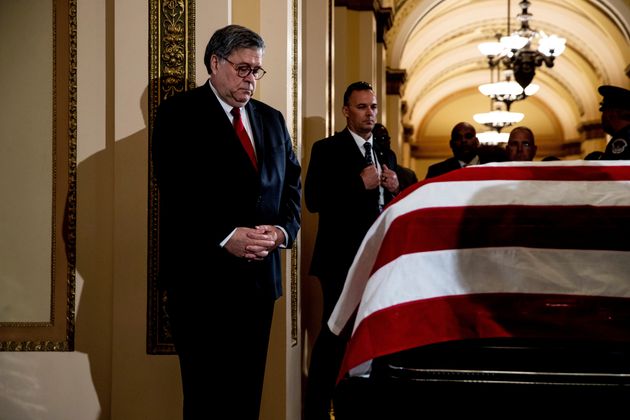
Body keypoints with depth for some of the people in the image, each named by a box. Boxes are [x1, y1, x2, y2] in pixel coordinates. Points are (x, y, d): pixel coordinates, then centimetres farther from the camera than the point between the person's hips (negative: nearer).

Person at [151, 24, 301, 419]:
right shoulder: (180, 113, -3)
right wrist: (225, 237, -22)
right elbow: (176, 191, -13)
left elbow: (291, 183, 14)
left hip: (259, 274, 5)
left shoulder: (272, 119, 16)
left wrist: (284, 229, -6)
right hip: (202, 275, -5)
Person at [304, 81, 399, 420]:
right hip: (342, 258, -6)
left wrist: (394, 188, -2)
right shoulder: (327, 150, -3)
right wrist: (360, 183, -18)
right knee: (334, 336, -7)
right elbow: (313, 200, -14)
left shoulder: (386, 156, 16)